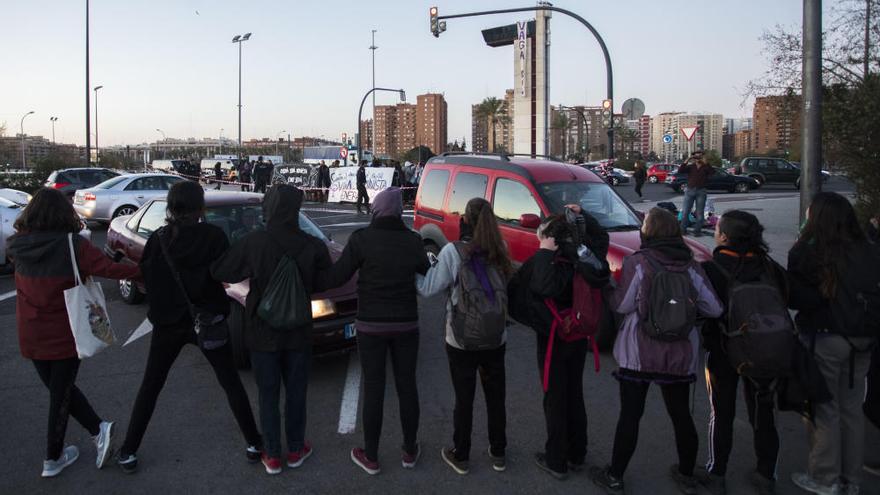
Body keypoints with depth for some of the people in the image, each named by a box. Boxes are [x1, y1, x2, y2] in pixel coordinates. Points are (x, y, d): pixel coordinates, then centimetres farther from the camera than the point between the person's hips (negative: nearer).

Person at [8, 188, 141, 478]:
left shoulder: (18, 245, -5)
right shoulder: (72, 245, -17)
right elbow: (108, 269, -24)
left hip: (31, 334, 4)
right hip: (64, 334, -3)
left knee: (59, 389, 22)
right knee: (61, 393, 12)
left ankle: (98, 429, 19)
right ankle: (53, 459, 22)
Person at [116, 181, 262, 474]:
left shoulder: (158, 239, -8)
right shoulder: (214, 237, -13)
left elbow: (146, 279, -3)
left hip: (168, 323, 1)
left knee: (150, 387, 17)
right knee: (231, 383, 13)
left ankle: (129, 453, 20)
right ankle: (253, 444, 17)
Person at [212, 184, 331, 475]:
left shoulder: (253, 243, -17)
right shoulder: (313, 246, -13)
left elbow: (219, 272, -8)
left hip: (263, 333, -1)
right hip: (298, 333, 1)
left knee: (268, 396, 13)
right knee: (295, 393, 17)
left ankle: (272, 456, 22)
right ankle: (296, 451, 29)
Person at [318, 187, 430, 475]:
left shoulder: (362, 239, -11)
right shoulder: (413, 241, -3)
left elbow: (336, 276, -12)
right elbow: (428, 276, 10)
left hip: (371, 325, -2)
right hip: (406, 324, 2)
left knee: (373, 389, 8)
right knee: (407, 386, 13)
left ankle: (370, 458, 20)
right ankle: (410, 452, 27)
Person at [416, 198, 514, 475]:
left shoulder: (453, 251, -16)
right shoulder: (499, 252, -3)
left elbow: (428, 288, -13)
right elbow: (507, 290, 1)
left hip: (461, 340, -3)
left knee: (464, 399, 11)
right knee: (495, 397, 17)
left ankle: (460, 457, 26)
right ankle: (498, 454, 32)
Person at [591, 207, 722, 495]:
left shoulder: (637, 262, -12)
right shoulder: (690, 266, -1)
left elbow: (621, 305, -12)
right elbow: (714, 309, -2)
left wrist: (613, 288, 8)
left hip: (639, 354, -3)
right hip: (681, 355, 3)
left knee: (630, 415, 6)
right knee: (681, 415, 16)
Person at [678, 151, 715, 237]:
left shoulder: (705, 167, 5)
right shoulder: (690, 167, 7)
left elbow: (712, 172, -14)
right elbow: (680, 171, -6)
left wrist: (705, 163, -20)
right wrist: (686, 161, -14)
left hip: (701, 191, -1)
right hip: (690, 190, 1)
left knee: (699, 213, 1)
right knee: (685, 212, 1)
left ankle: (697, 231, 7)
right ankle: (683, 229, 10)